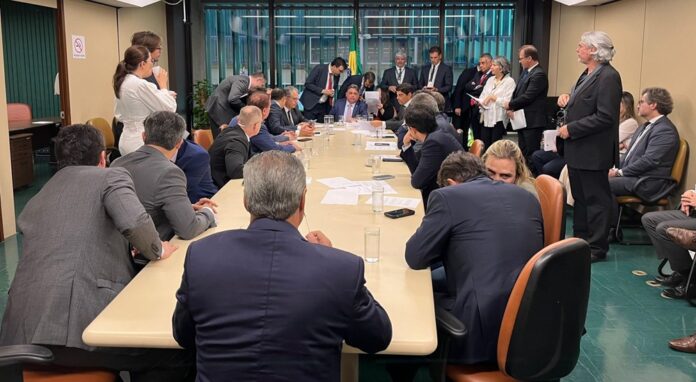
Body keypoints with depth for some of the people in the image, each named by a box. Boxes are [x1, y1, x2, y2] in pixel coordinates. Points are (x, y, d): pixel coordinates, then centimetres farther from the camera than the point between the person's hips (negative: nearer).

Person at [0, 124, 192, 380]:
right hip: (81, 322, -7)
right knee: (176, 353, 11)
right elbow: (135, 223, -14)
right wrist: (157, 251, 6)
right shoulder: (111, 176, 6)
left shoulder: (34, 202, 25)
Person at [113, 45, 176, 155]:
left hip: (126, 140, 9)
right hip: (141, 143, -9)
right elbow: (169, 109, -14)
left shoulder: (122, 83, 9)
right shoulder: (142, 85, -19)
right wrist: (163, 85, -1)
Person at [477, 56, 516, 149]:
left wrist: (493, 97, -9)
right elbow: (482, 97, 12)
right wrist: (481, 102, -9)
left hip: (499, 119, -6)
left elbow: (507, 102, -14)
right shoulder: (490, 80, 17)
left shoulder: (509, 81, -4)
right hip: (486, 118, 6)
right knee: (484, 146, 3)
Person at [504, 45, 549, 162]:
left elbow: (527, 97, -21)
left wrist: (510, 105, -8)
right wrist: (511, 109, -3)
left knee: (531, 156, -6)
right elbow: (516, 92, 14)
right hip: (522, 120, 9)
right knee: (523, 153, 15)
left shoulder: (539, 75, -16)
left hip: (533, 122, -9)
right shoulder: (525, 72, 13)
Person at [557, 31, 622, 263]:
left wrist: (571, 129, -19)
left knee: (596, 199, 0)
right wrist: (567, 100, 4)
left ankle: (597, 248, 9)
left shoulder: (608, 77, -17)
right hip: (578, 149, 10)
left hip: (593, 151, -10)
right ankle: (581, 241, 28)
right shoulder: (587, 74, 13)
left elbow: (605, 117, -23)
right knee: (580, 198, 17)